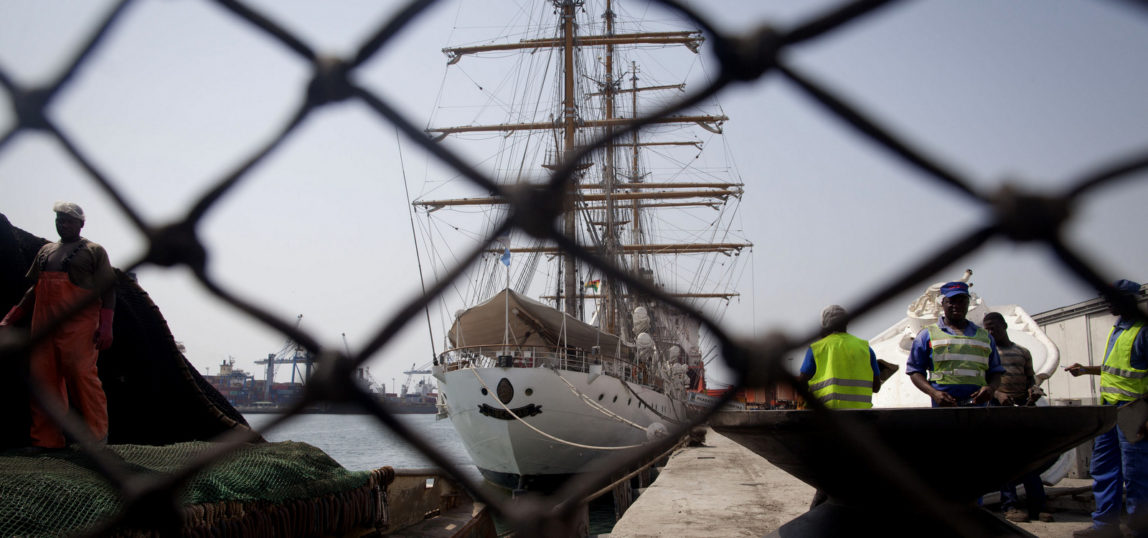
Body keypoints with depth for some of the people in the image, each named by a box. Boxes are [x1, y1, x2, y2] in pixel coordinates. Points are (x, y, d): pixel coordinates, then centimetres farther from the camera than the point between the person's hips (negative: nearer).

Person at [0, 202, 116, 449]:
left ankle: (97, 436, -8)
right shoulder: (45, 252, 24)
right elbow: (34, 289, 26)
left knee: (82, 376, -14)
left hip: (78, 324, -5)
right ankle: (46, 439, 4)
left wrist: (106, 326, -11)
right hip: (43, 324, 6)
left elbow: (107, 290, 1)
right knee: (43, 378, 0)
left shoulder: (94, 251, 8)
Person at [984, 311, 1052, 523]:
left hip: (1023, 405, 3)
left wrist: (1034, 389, -4)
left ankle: (1037, 505, 0)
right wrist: (997, 394, -18)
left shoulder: (1022, 352, 19)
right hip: (999, 406, -3)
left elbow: (1030, 377, 19)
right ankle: (1010, 505, -2)